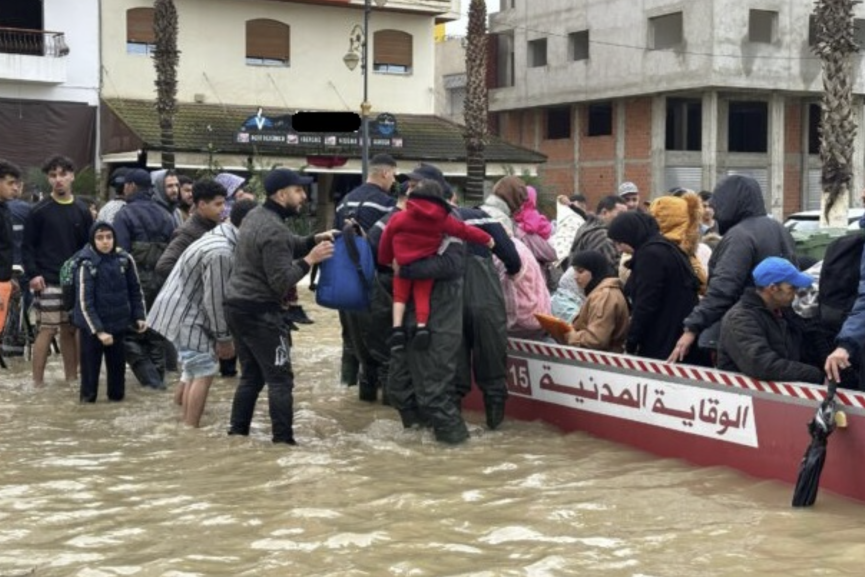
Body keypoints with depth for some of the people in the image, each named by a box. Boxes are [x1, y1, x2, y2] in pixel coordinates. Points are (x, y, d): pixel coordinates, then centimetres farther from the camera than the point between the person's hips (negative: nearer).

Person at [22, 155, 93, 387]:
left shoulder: (82, 211, 9)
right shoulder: (39, 211, -2)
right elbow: (28, 246, -1)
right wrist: (33, 274, -13)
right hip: (48, 281, -4)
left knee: (70, 329, 9)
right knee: (47, 329, -6)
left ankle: (72, 378, 17)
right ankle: (37, 382, 0)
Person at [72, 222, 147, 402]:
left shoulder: (124, 259, -3)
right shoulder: (86, 265, -13)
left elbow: (135, 290, 9)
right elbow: (85, 302, -15)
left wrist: (139, 316, 2)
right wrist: (98, 331, -19)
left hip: (118, 324, 3)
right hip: (92, 326, -3)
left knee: (117, 363, 13)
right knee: (91, 366, 4)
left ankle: (117, 395, 27)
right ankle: (88, 398, 18)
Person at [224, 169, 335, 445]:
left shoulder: (255, 215, 10)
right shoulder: (274, 230, -19)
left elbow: (288, 246, 18)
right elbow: (281, 281, -21)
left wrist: (314, 240, 3)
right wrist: (310, 259, -16)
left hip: (237, 306, 10)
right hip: (260, 311, -10)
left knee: (251, 375, 17)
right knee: (279, 378, -3)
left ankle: (237, 433, 18)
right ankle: (284, 441, -4)